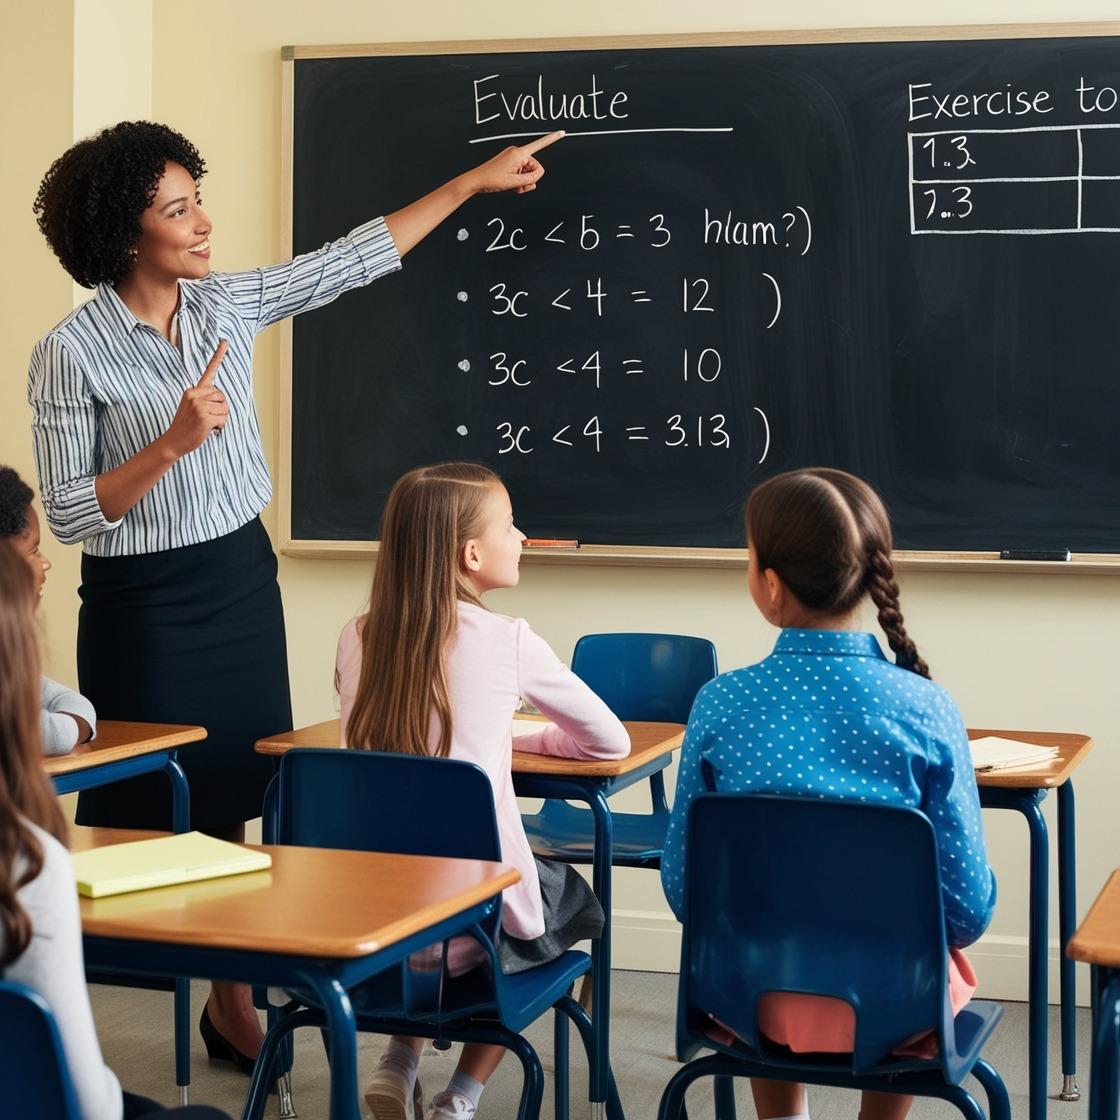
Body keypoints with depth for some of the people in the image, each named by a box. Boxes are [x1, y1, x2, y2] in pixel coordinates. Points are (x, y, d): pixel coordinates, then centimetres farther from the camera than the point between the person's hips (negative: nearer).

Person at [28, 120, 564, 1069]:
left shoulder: (226, 304, 1)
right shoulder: (70, 354, -15)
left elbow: (352, 260, 8)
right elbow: (69, 512, -14)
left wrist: (475, 182, 11)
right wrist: (174, 442, -25)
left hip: (241, 579, 6)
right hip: (144, 602, -5)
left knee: (230, 805, 13)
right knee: (144, 816, 0)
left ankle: (230, 1004, 26)